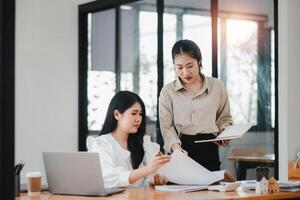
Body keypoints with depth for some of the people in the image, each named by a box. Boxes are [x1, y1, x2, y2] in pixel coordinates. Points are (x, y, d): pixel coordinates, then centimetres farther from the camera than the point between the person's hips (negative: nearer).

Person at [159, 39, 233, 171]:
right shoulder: (168, 91, 4)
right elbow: (166, 126, -1)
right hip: (182, 147, -1)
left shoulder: (216, 86, 7)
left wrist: (224, 133, -4)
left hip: (209, 150, 1)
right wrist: (175, 146, -18)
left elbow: (224, 118, 16)